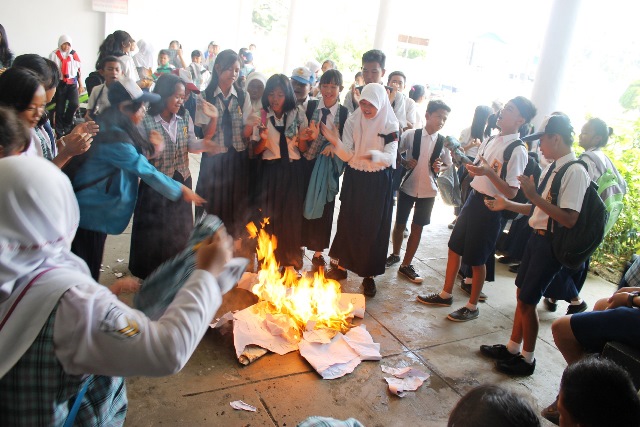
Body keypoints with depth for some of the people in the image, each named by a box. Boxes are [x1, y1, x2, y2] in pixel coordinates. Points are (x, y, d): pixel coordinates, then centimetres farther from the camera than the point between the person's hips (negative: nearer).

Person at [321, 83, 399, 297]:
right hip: (354, 179, 2)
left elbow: (390, 157, -17)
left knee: (373, 228, 4)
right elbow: (347, 155, -7)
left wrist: (374, 155, -39)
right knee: (347, 222, 7)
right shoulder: (353, 121, -3)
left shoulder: (391, 125, -9)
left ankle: (368, 275, 18)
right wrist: (335, 141, -26)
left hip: (378, 183, -2)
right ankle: (341, 266, 26)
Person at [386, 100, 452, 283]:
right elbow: (394, 152, 0)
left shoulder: (444, 141, -3)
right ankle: (395, 255, 35)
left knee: (417, 228, 7)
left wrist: (439, 168, -11)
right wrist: (404, 163, -17)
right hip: (408, 186, -1)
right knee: (400, 223, 10)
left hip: (428, 190, 1)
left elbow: (448, 164, 9)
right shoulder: (411, 134, -9)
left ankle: (406, 265, 19)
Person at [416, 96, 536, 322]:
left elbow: (511, 192, -20)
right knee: (454, 248, 15)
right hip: (473, 199, 8)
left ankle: (472, 307, 24)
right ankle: (446, 294, 33)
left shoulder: (517, 151, -16)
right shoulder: (490, 141, 7)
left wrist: (490, 173, -31)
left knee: (476, 260, 5)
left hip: (490, 208, -8)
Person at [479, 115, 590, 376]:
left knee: (527, 302, 1)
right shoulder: (553, 168, 8)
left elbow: (569, 219, -26)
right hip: (537, 237, 9)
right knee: (522, 294, 17)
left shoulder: (575, 172, -19)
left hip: (551, 244, -9)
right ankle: (512, 348, 34)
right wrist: (507, 205, 10)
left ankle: (527, 359, 21)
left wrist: (534, 195, -26)